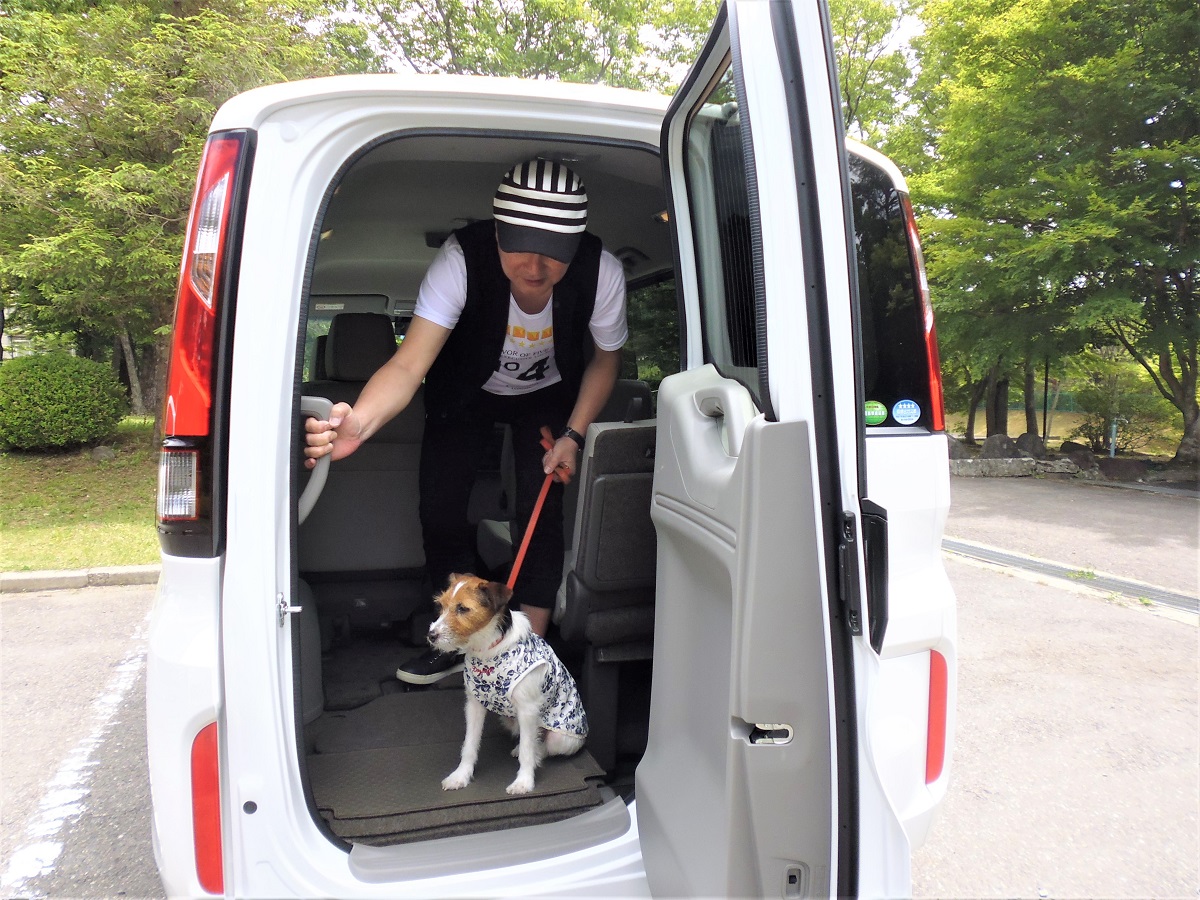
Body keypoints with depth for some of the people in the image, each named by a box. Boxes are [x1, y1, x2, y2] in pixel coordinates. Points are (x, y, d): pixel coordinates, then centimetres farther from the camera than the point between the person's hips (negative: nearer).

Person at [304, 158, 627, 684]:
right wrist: (358, 422, -63)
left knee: (541, 512, -13)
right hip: (466, 393, 0)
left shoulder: (601, 272, -31)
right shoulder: (463, 258, -37)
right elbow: (409, 364, -44)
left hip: (548, 396, 0)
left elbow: (605, 358, -11)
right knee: (440, 508, -6)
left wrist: (573, 435, -18)